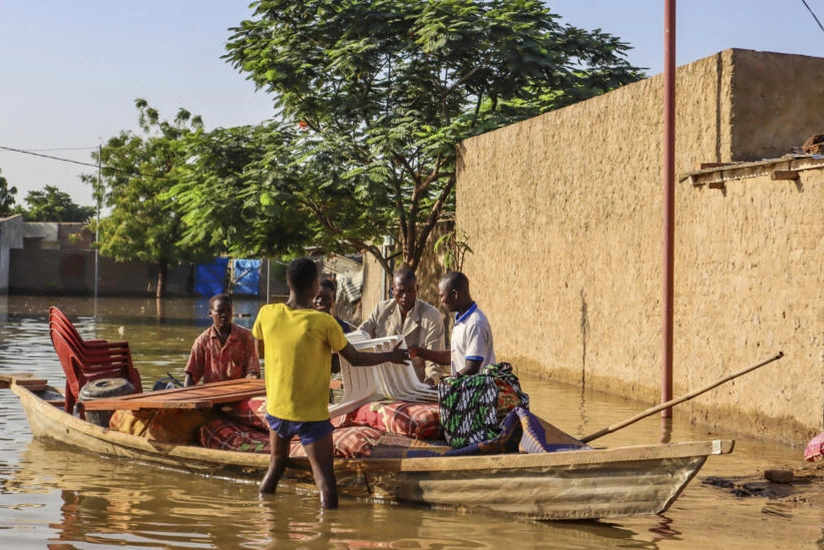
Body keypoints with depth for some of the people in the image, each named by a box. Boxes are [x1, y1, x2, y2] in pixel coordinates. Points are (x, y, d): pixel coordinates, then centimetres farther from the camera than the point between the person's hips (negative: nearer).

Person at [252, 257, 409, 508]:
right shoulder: (324, 322, -16)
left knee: (276, 466, 24)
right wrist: (391, 356, 8)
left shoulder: (266, 314, -5)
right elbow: (355, 359, -7)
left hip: (276, 409, 5)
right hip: (311, 414, -5)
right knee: (324, 477, 0)